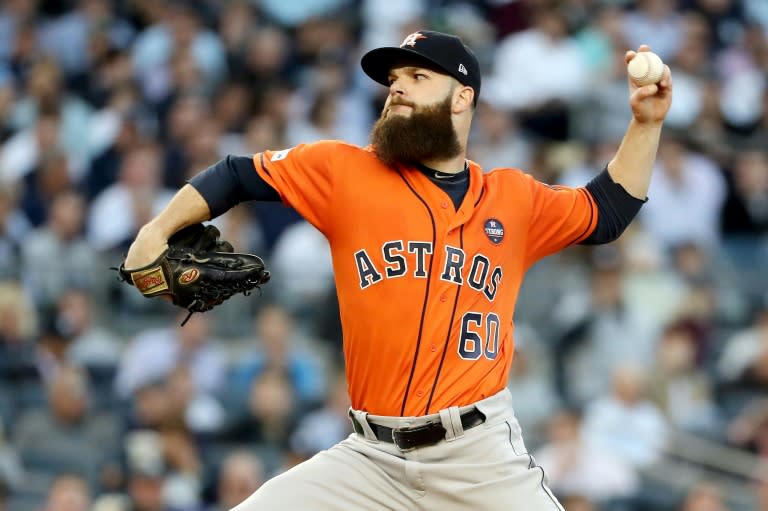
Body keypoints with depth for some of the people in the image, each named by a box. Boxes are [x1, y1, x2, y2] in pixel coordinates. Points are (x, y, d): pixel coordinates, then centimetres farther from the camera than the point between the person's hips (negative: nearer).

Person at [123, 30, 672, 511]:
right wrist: (158, 231, -4)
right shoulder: (344, 171, 5)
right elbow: (240, 174, 9)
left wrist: (647, 124, 13)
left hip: (482, 454, 0)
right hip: (371, 457, 0)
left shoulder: (514, 198, 12)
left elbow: (606, 214, 23)